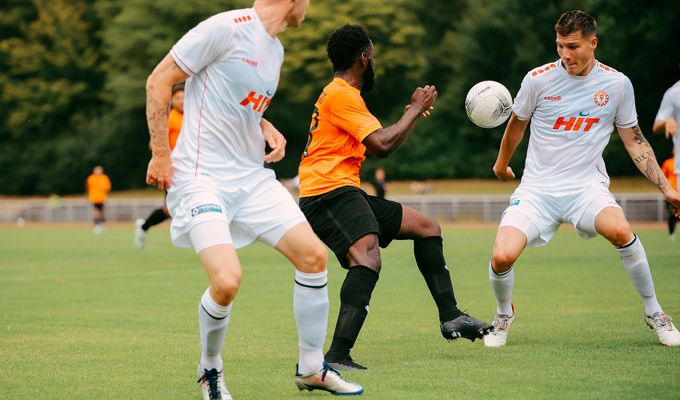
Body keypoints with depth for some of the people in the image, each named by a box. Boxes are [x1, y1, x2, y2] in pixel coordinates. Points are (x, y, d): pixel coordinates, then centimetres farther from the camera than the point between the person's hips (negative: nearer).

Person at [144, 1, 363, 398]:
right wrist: (160, 153, -13)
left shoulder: (275, 50, 12)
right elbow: (159, 80, -11)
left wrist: (265, 127, 7)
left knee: (313, 254, 1)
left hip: (253, 177, 8)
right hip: (201, 178, -8)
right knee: (227, 280, -23)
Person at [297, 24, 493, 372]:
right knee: (368, 258, -34)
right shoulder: (341, 94, -10)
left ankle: (449, 316, 18)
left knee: (427, 227, 17)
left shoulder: (342, 94, 24)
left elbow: (376, 148, 30)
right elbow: (382, 143, -17)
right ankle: (337, 356, -45)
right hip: (328, 191, -11)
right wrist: (416, 109, -3)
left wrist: (412, 114, 28)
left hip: (345, 193, 11)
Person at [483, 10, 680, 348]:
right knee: (502, 257, -22)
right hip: (537, 189, 1)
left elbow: (634, 141, 9)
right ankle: (504, 314, 14)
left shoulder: (617, 84, -2)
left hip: (588, 187, 0)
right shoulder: (538, 79, -5)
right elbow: (517, 124, 15)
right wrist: (502, 163, 29)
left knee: (619, 230, -34)